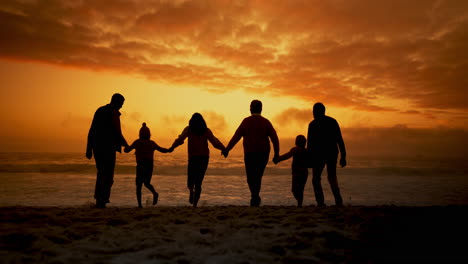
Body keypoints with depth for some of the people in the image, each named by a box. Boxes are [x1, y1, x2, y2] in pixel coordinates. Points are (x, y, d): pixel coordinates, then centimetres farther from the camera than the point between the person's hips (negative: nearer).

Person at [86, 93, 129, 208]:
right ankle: (102, 200, -4)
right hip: (108, 147, -7)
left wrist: (89, 149, 16)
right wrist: (125, 145, 1)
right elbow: (117, 132, -14)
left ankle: (98, 198, 13)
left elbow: (91, 131, 14)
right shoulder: (114, 112, -8)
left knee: (101, 173, 16)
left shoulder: (99, 111, 16)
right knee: (108, 175, 0)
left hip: (97, 147, 7)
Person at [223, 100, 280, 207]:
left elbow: (236, 137, -5)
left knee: (251, 177, 8)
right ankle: (255, 198, 15)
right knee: (258, 176, 16)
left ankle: (255, 196, -12)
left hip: (249, 154, -1)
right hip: (263, 154, 1)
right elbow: (275, 138, -5)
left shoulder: (246, 121, -2)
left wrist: (227, 149, 1)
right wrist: (276, 153, 0)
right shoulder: (266, 122, 1)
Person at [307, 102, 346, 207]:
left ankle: (320, 202, -6)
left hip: (318, 154, -4)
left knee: (316, 179, 9)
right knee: (332, 177, 18)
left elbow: (310, 143, -7)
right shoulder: (333, 121, 8)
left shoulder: (313, 124, -3)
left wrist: (309, 159, -3)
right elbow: (340, 140, 4)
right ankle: (338, 201, 3)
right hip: (332, 153, 4)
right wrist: (343, 156, 7)